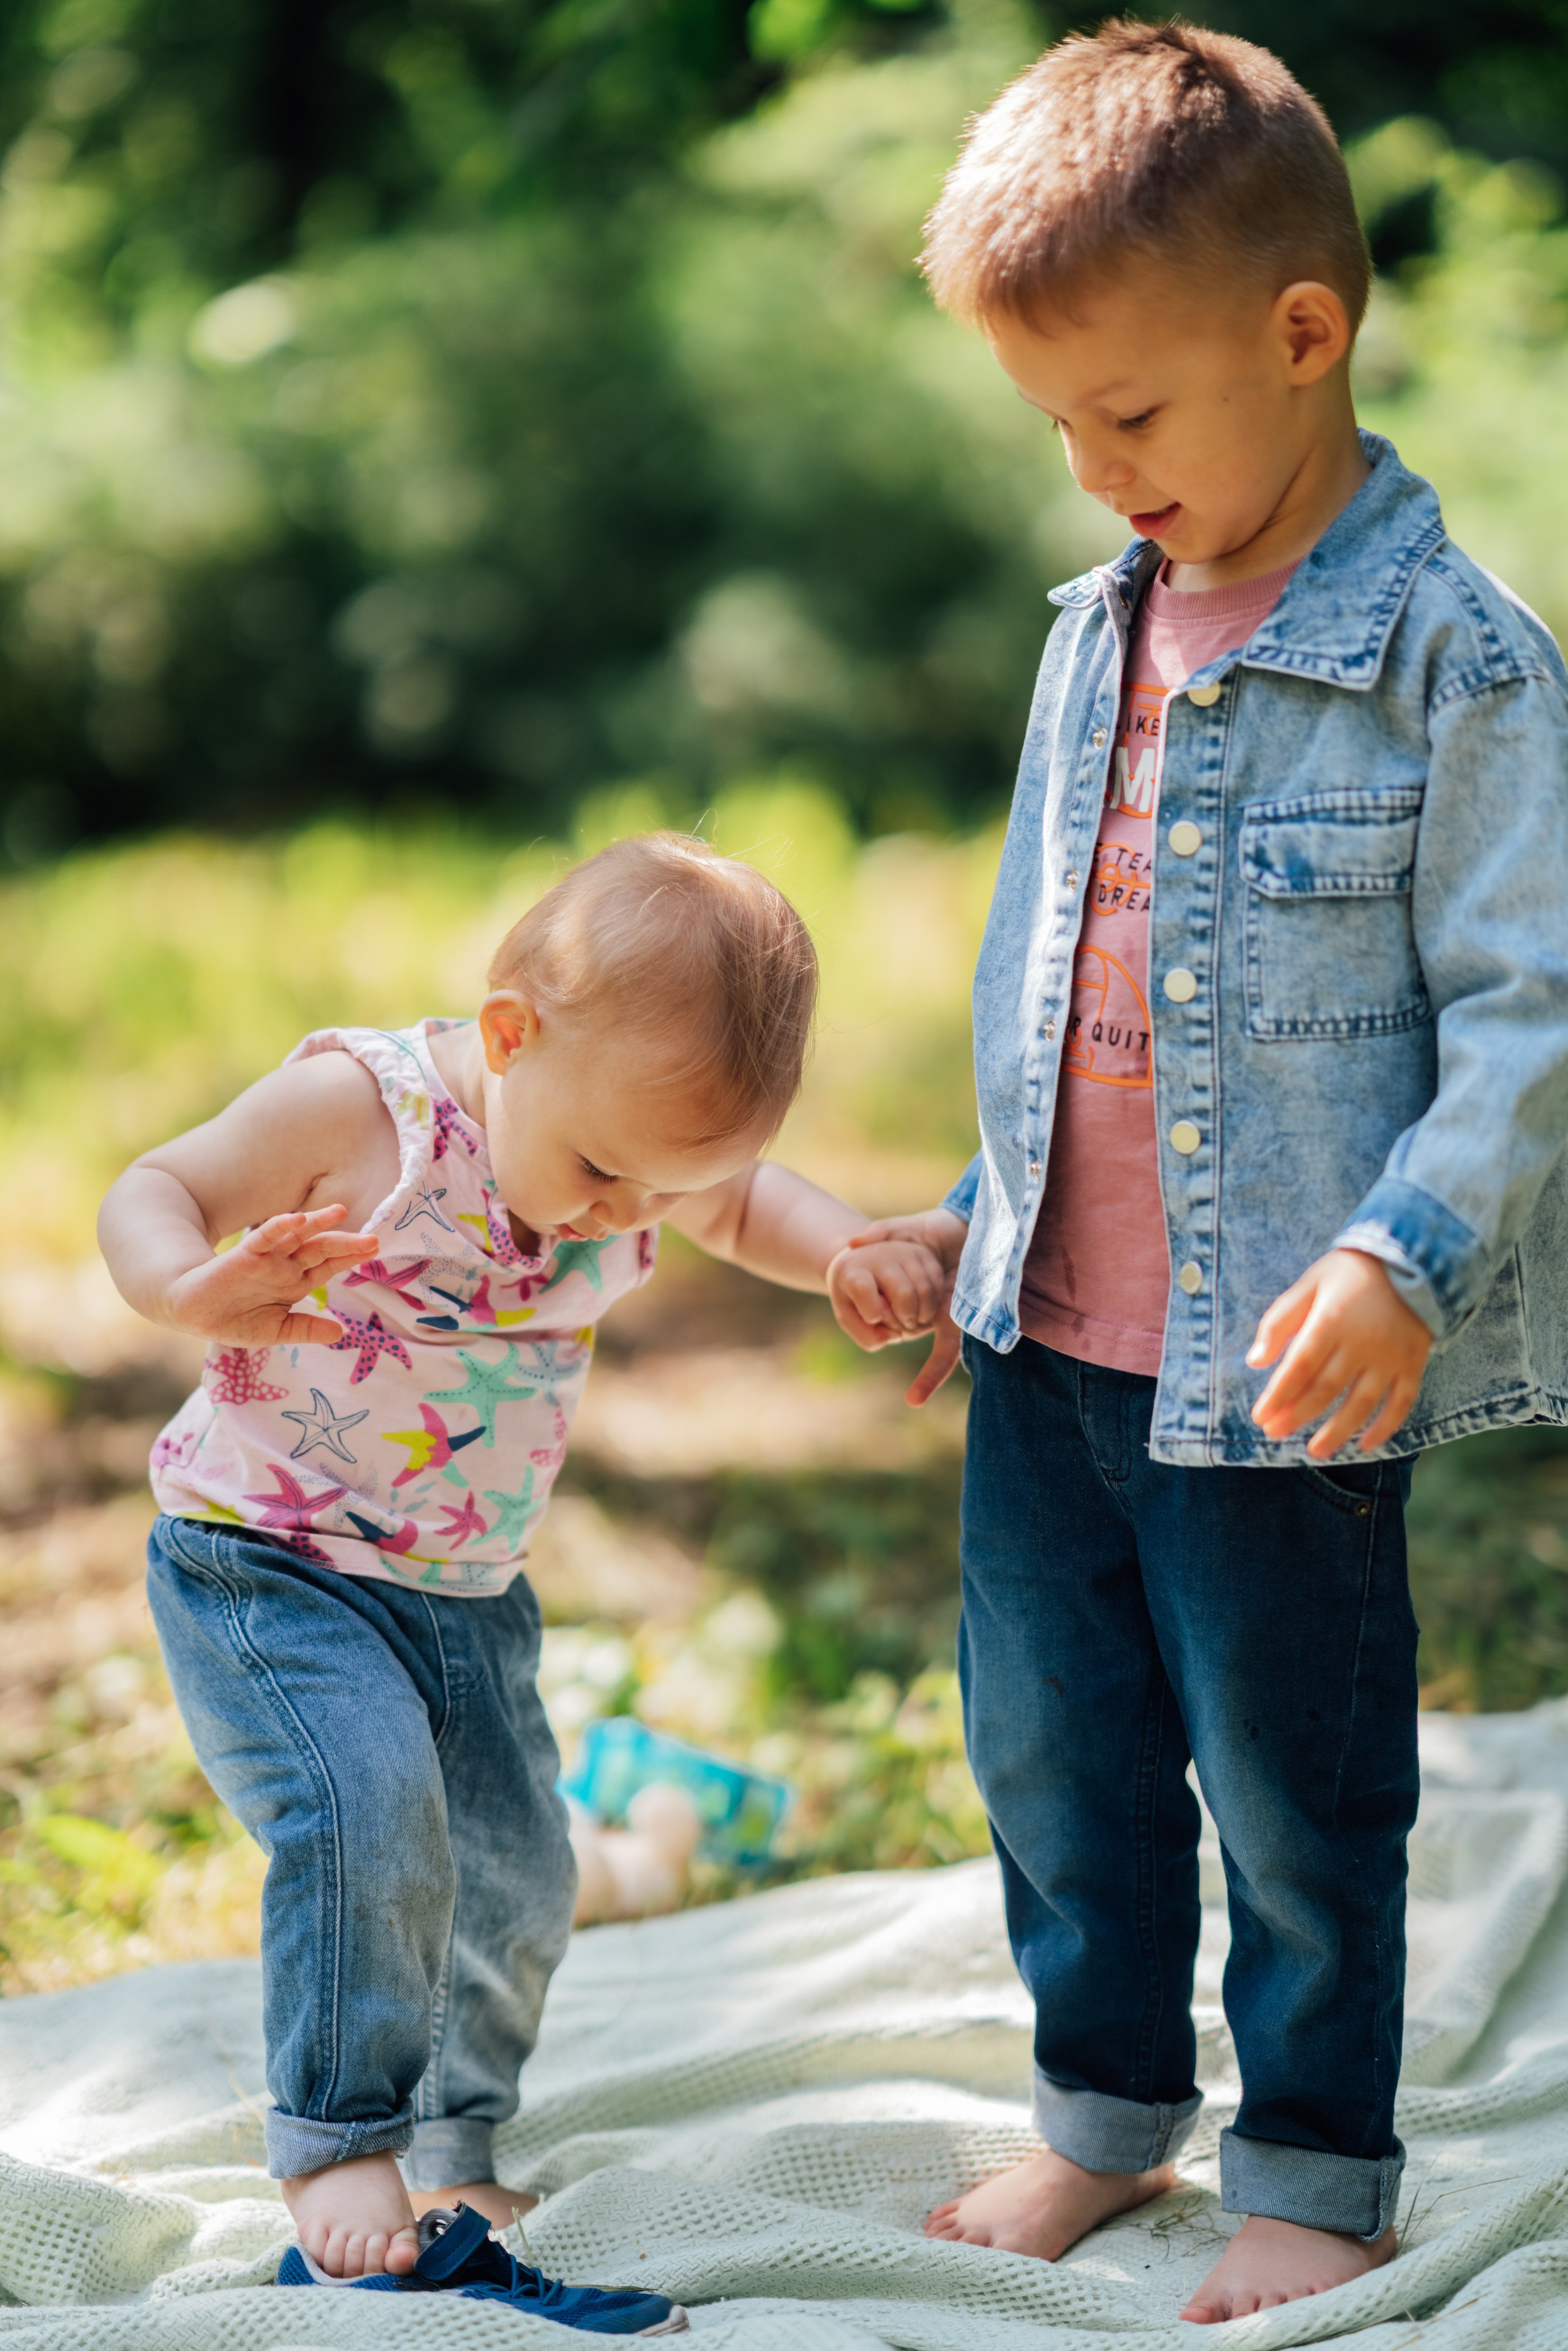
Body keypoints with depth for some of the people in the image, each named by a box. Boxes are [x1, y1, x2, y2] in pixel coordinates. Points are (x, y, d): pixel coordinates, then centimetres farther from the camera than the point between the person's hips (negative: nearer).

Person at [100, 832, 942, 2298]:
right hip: (265, 1568, -6)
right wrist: (194, 1293, -38)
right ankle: (336, 2144, -12)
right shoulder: (357, 1106, -20)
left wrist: (855, 1254, -3)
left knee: (513, 1873, 9)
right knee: (370, 1810, -26)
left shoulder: (642, 1146, -3)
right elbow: (154, 1194, -15)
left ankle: (453, 2153, 30)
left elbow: (744, 1209, 18)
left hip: (466, 1595, 6)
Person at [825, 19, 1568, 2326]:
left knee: (1295, 1786, 7)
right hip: (1050, 1334, 7)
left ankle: (1314, 2172, 25)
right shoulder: (1104, 625, 8)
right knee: (1053, 1746, 17)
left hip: (1280, 1360, -7)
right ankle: (1107, 2110, 36)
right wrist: (982, 1210, 21)